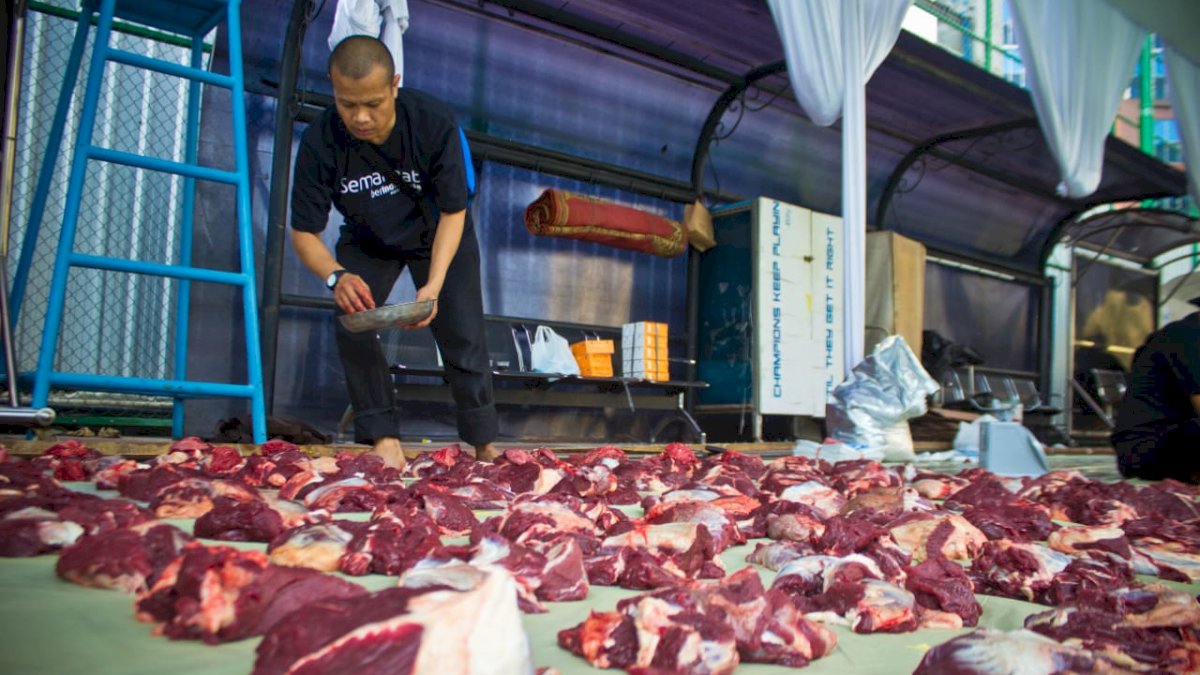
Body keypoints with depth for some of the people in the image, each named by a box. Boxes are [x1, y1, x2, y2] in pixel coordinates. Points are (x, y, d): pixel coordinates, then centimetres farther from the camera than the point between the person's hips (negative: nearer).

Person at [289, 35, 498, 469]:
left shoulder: (433, 122, -33)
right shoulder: (319, 142, -31)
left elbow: (453, 211, -25)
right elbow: (304, 232, -24)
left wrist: (434, 285, -37)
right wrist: (336, 277, -46)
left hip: (437, 236, -1)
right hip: (368, 243, 1)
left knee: (463, 336, -7)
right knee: (351, 329, -18)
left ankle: (484, 443, 7)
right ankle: (383, 436, -4)